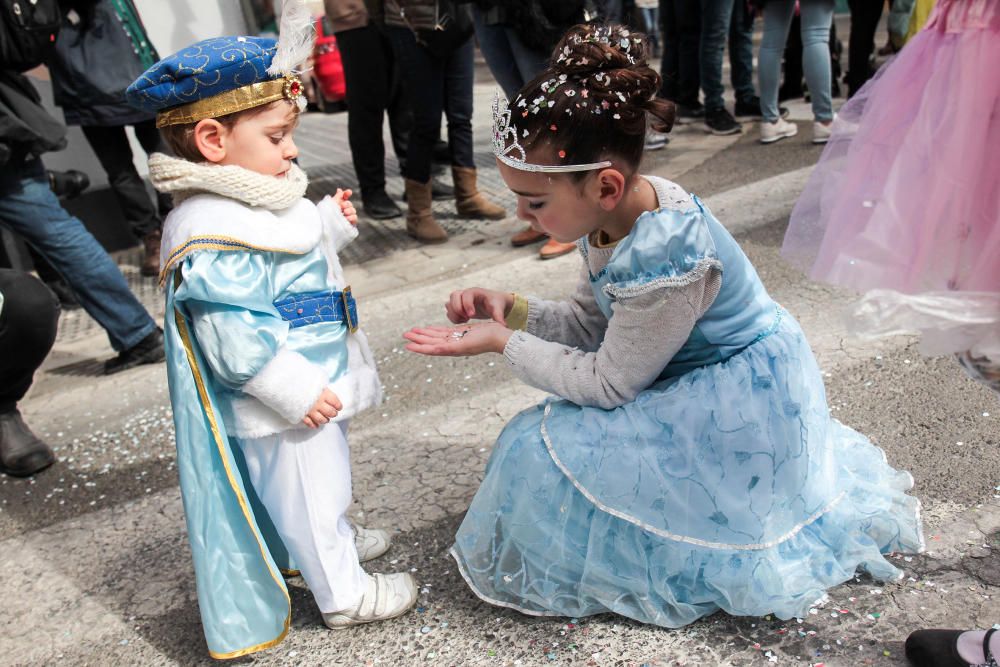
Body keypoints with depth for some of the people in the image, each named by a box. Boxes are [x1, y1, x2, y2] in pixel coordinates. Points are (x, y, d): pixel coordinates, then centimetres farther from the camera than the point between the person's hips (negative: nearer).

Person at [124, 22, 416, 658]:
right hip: (282, 408, -10)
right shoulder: (210, 233, -29)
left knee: (326, 478, 29)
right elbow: (234, 336, -31)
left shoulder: (253, 202, 4)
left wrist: (330, 225, 9)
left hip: (314, 386, 10)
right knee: (308, 491, 9)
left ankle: (337, 539, 54)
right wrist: (294, 391, -28)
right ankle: (345, 593, 28)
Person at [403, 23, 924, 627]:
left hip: (737, 411, -9)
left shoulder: (663, 258, -35)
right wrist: (512, 309, -10)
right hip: (695, 381, 9)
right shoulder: (618, 212, -9)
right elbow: (591, 323, 3)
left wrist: (503, 343, -19)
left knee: (547, 450, -14)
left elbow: (608, 383, -22)